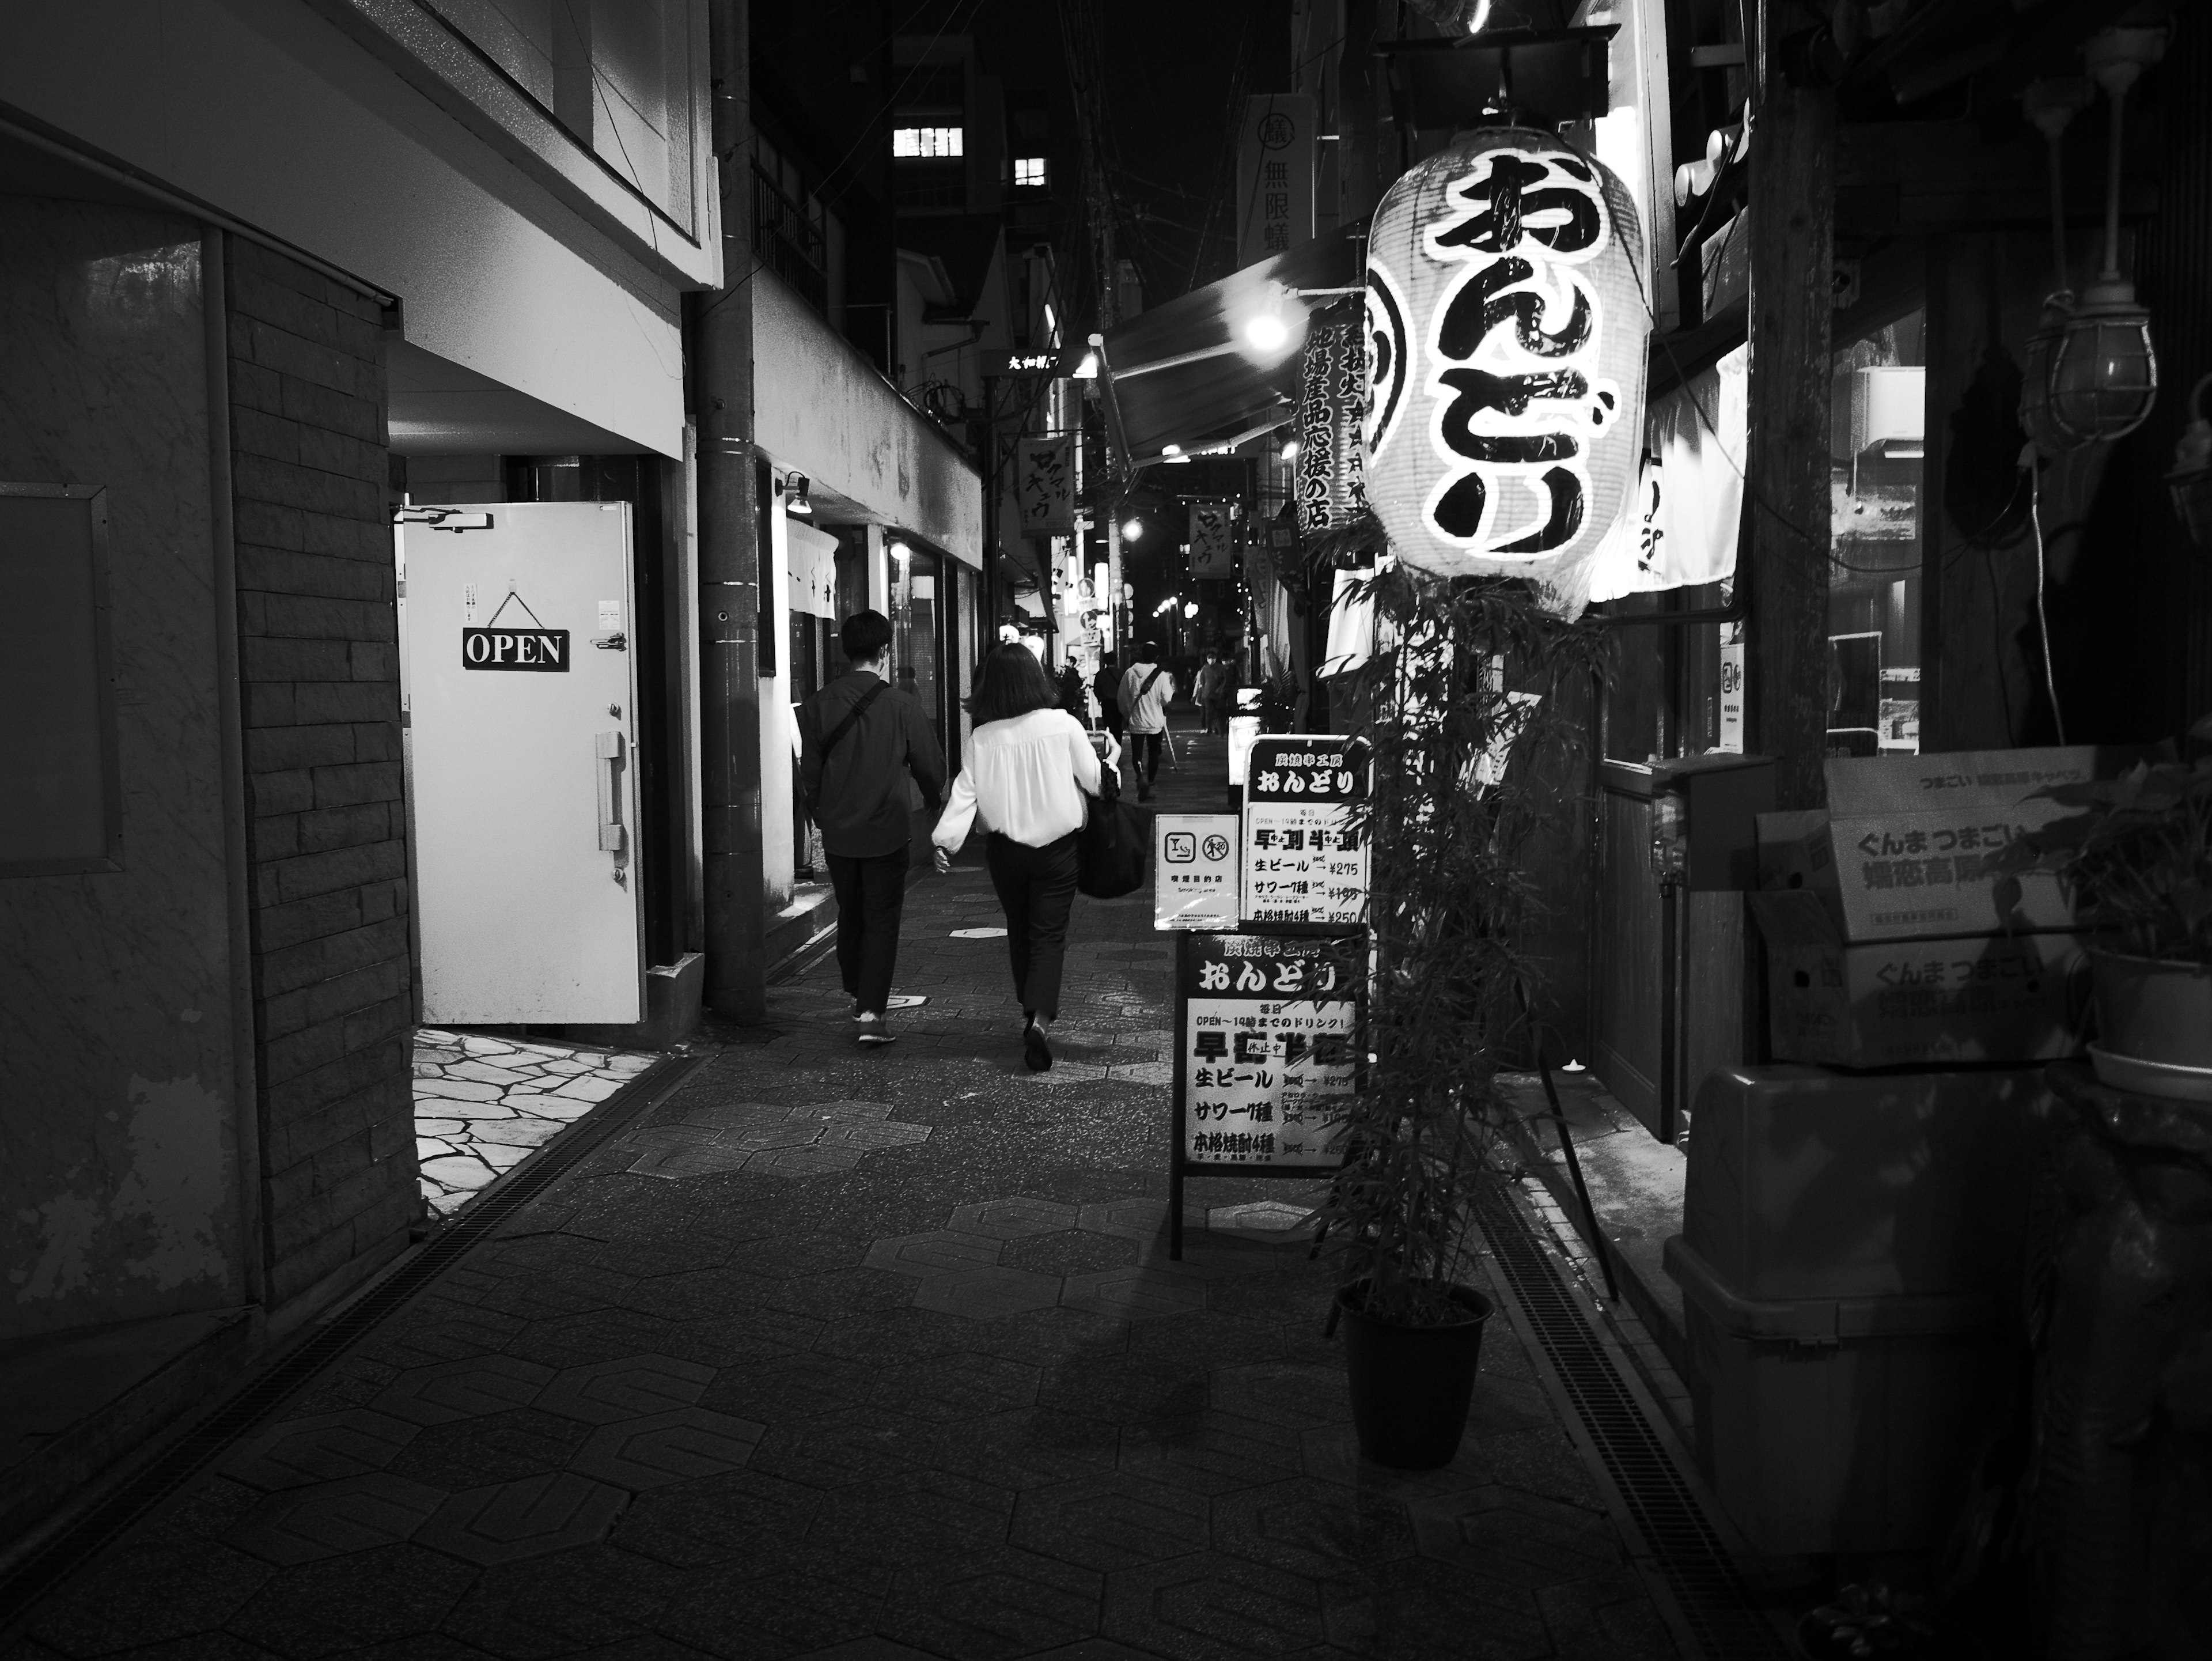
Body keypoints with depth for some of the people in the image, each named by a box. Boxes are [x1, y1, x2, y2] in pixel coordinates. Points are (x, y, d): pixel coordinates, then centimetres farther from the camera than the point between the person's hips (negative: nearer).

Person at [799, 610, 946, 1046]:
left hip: (837, 833, 3)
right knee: (882, 920, 3)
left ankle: (859, 996, 34)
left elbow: (809, 773, 3)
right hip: (886, 832, -3)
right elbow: (931, 767, -2)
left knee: (850, 916, 19)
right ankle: (872, 1013, -4)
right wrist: (933, 801, 19)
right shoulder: (901, 705, -11)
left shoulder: (818, 705, -3)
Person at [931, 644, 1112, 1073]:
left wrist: (946, 839, -5)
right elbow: (1095, 781, -3)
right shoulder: (1063, 725, -11)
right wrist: (1113, 758, 16)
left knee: (1020, 932, 19)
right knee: (1049, 935, 2)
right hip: (1057, 845, -2)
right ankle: (1041, 1018, -17)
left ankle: (1031, 1012, 32)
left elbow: (966, 792, -10)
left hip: (1005, 848, 2)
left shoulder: (982, 738, -8)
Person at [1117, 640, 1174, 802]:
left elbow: (1122, 698, 0)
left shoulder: (1130, 673, -7)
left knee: (1136, 753, 9)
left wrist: (1127, 713, 17)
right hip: (1156, 722, 0)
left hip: (1136, 722, 0)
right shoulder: (1161, 675, -12)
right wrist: (1171, 686, 8)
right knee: (1153, 754, 14)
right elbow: (1166, 699, -11)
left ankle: (1141, 776, -17)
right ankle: (1150, 785, 16)